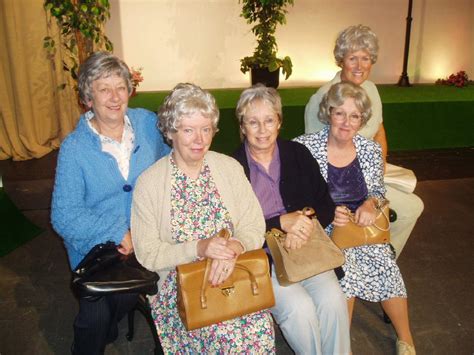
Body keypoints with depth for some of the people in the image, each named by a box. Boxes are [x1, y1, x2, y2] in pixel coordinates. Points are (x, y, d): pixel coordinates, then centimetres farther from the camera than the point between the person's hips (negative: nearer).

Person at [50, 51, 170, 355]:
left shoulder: (147, 123, 0)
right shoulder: (74, 148, -7)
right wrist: (119, 234, -18)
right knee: (96, 315, -18)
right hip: (97, 250, -2)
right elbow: (64, 216, -10)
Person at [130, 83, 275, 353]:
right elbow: (147, 253, -6)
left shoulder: (231, 168, 4)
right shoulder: (149, 182, -4)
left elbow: (255, 227, 1)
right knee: (225, 333, -27)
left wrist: (235, 246, -22)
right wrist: (199, 248, -21)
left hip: (234, 273, 3)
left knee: (260, 327, -23)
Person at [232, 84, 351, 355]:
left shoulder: (298, 154, 6)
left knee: (333, 300, -21)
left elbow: (326, 206, 6)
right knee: (299, 307, -24)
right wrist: (281, 223, -18)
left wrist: (301, 226, -13)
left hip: (306, 247, 3)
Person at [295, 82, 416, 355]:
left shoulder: (371, 150, 3)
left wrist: (370, 204, -8)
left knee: (386, 265, -18)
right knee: (346, 266, -27)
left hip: (363, 226, 3)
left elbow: (378, 191, 15)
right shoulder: (304, 147, -9)